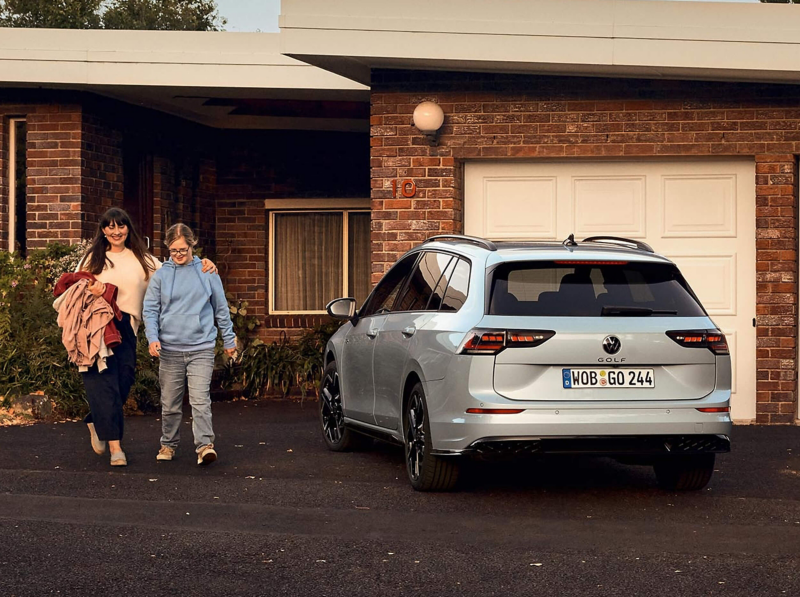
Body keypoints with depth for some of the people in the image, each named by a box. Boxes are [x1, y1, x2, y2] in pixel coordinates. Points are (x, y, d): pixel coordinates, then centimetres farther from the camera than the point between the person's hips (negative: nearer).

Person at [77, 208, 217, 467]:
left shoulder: (141, 260, 16)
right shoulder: (92, 258, 12)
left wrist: (203, 268, -2)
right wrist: (90, 290, -11)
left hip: (126, 327, 2)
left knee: (123, 381, -1)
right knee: (105, 382, -10)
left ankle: (97, 422, 27)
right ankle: (115, 445, -10)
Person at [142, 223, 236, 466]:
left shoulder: (207, 273, 3)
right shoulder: (161, 275, 3)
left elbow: (221, 308, 10)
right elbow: (150, 310, 3)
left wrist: (228, 340, 13)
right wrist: (153, 337, -12)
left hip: (201, 348, -1)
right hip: (170, 349, 1)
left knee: (200, 399, -13)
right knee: (170, 403, 10)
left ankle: (205, 445, -15)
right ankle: (169, 444, 24)